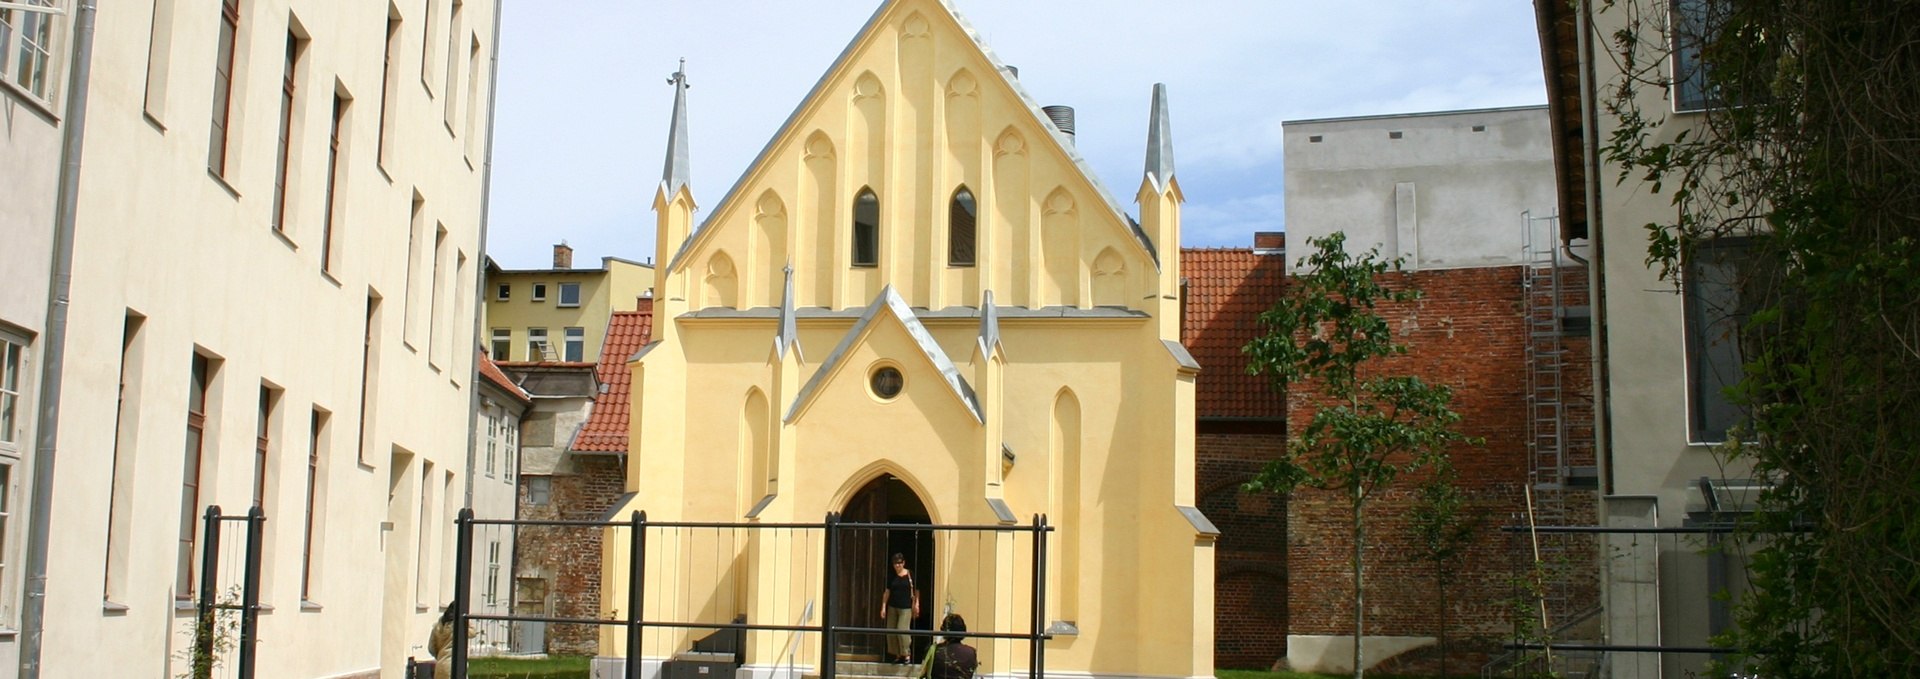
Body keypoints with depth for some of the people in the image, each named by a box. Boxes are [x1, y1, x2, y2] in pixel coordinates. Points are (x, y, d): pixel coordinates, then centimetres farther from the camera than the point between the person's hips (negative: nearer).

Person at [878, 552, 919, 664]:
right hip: (892, 607, 4)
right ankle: (897, 655, 16)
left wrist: (916, 604, -5)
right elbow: (887, 592, 7)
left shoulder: (910, 575, -4)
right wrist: (883, 607, 3)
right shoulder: (891, 576, 5)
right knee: (891, 632, 4)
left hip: (906, 608, -4)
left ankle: (907, 654, 4)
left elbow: (916, 591, 1)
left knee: (902, 630, -13)